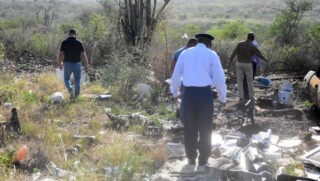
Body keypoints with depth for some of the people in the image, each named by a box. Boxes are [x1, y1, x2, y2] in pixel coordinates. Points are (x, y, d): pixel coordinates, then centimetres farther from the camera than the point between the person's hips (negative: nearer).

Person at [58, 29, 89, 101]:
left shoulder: (64, 42, -4)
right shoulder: (79, 43, -5)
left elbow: (61, 54, -4)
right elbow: (83, 55, -8)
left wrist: (60, 63, 11)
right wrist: (86, 65, 1)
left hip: (68, 64, 0)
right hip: (77, 64, 0)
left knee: (66, 79, 18)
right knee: (77, 80, 13)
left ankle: (70, 89, -10)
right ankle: (76, 96, 16)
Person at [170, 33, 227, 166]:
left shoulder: (185, 53, 9)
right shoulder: (212, 54, 1)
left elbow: (176, 75, 12)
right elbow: (219, 78, -2)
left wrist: (174, 92, 27)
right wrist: (223, 98, 8)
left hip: (189, 93, 2)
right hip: (205, 93, -2)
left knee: (190, 127, 15)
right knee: (205, 127, 11)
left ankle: (191, 158, 24)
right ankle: (203, 159, 18)